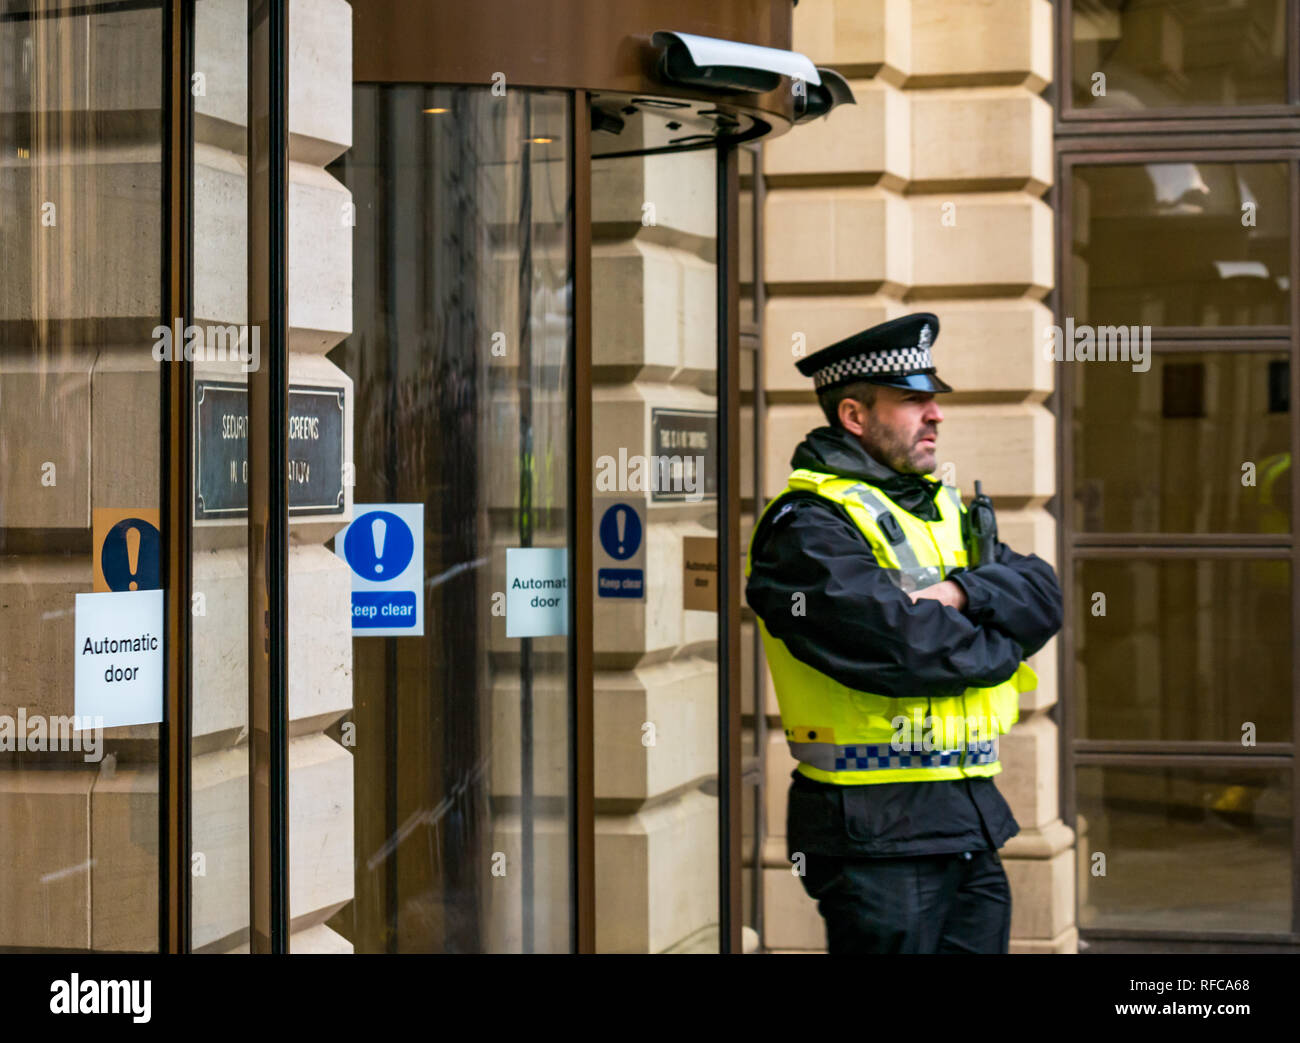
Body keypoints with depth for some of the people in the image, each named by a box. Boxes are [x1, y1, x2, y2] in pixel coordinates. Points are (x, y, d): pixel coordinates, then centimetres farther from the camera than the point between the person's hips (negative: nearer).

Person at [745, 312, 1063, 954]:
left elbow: (1042, 594, 8)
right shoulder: (808, 526, -10)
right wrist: (999, 646, -4)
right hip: (879, 830, -8)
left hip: (973, 819, 8)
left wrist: (962, 593, -12)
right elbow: (898, 643, -22)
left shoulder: (943, 509, 18)